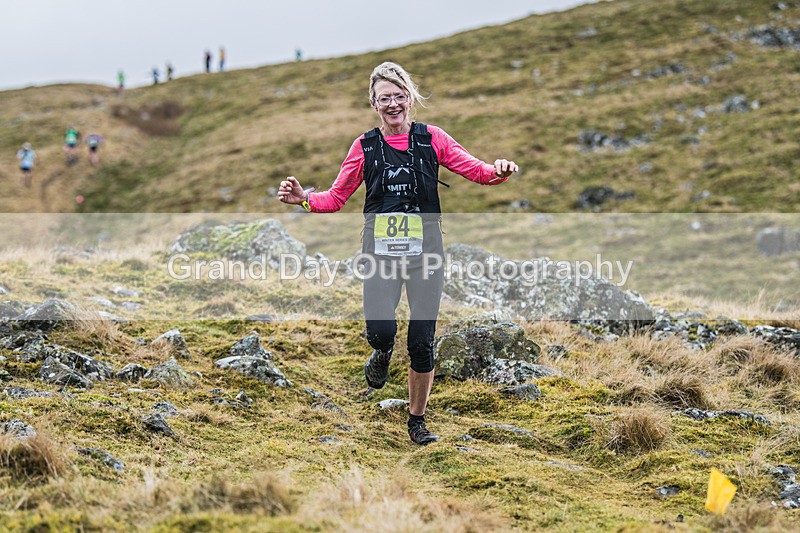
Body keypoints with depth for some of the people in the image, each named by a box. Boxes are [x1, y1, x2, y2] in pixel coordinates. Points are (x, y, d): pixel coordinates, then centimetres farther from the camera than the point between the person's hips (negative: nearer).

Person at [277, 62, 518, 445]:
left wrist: (499, 170, -22)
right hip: (381, 251, 0)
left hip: (425, 251, 0)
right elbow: (336, 197, 8)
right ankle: (382, 353, 19)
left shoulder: (431, 139, 3)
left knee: (422, 344, 2)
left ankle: (417, 420, 22)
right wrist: (304, 198, -11)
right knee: (380, 329, -21)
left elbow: (476, 170, 0)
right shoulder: (365, 146, 5)